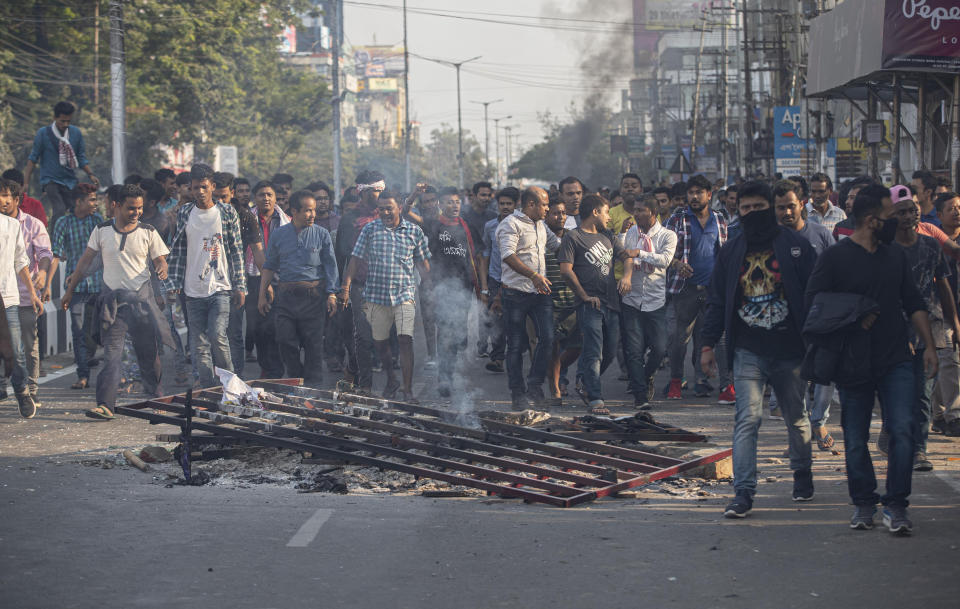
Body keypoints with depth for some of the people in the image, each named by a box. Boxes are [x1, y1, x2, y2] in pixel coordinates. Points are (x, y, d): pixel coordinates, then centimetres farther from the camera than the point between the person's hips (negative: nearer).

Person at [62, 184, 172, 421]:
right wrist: (70, 290, 13)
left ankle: (155, 399, 22)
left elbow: (159, 259, 6)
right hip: (112, 298, 0)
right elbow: (86, 261, 10)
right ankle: (105, 405, -16)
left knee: (148, 352, 6)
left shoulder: (148, 232, 2)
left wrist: (162, 269, -19)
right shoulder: (102, 230, 3)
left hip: (142, 297, 0)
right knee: (111, 352, -10)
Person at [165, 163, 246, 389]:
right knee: (199, 346, 2)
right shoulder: (184, 214, 7)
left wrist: (240, 286, -1)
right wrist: (173, 285, 2)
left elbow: (237, 251, 4)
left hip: (221, 287, -3)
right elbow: (177, 250, 10)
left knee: (217, 336, -17)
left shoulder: (227, 212, 2)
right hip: (194, 291, 3)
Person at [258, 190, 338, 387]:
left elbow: (330, 265, 2)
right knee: (285, 339, -1)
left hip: (313, 296, -2)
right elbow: (270, 266, 14)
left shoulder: (322, 234, 3)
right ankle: (296, 379, 15)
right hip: (286, 295, 2)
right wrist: (262, 295, 11)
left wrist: (332, 295, -6)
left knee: (313, 341, -1)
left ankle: (312, 382, 9)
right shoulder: (280, 234, 8)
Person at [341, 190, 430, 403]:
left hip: (404, 293, -2)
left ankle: (407, 389, -13)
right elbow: (356, 259, 5)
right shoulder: (369, 230, 4)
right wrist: (346, 286, -3)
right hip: (376, 294, 2)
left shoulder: (414, 231, 5)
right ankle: (391, 381, 32)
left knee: (405, 339, -16)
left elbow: (423, 263, 11)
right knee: (380, 342, 9)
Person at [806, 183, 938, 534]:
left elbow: (914, 304, 18)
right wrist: (851, 320, -15)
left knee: (903, 430, -10)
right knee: (856, 440, 5)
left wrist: (929, 345, 12)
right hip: (855, 366, -3)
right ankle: (863, 504, 21)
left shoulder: (896, 257, 12)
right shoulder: (834, 258, -4)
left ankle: (895, 506, -2)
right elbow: (813, 305, -7)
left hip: (896, 363, 3)